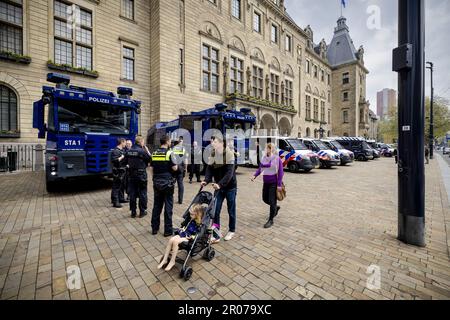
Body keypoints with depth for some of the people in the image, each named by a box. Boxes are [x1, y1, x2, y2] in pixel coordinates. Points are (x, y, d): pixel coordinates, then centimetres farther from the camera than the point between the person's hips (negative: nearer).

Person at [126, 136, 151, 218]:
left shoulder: (129, 151, 4)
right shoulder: (142, 151, -15)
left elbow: (127, 162, 14)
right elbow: (150, 159, -7)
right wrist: (147, 150, -1)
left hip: (132, 175, 6)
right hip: (141, 175, -5)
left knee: (132, 193, 11)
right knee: (142, 193, 6)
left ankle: (133, 212, 19)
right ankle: (142, 212, 13)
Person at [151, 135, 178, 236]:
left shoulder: (154, 153, 5)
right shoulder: (169, 153, -11)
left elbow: (152, 168, 8)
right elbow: (175, 168, -13)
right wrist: (176, 164, 8)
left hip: (157, 182, 5)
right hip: (167, 182, -5)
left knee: (156, 205, 14)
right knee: (168, 206, 3)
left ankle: (154, 228, 23)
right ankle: (168, 230, 10)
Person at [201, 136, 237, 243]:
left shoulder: (229, 154, -17)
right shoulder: (212, 155, 1)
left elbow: (229, 172, -25)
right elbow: (209, 170, -3)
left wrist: (220, 184, -35)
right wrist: (206, 181, -21)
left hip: (230, 186, -4)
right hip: (219, 187, 5)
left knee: (231, 210, 11)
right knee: (215, 209, 1)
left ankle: (231, 231, 32)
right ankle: (216, 234, 14)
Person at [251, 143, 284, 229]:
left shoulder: (277, 159, -11)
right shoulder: (264, 158, 5)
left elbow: (280, 172, -11)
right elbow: (260, 169, 11)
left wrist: (279, 184, -15)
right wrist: (255, 175, -6)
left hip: (274, 183, -6)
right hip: (266, 182, 6)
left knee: (272, 201, -1)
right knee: (265, 199, 15)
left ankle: (271, 220, 16)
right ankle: (276, 208, 44)